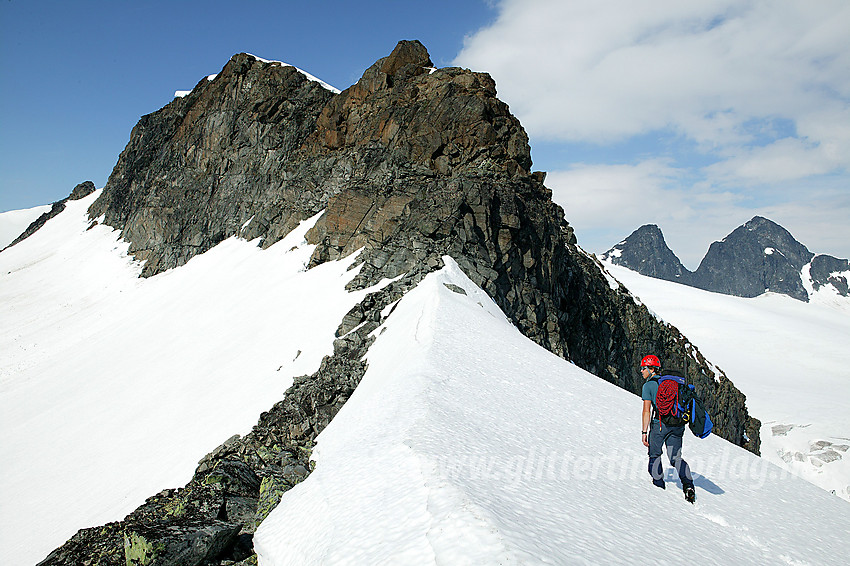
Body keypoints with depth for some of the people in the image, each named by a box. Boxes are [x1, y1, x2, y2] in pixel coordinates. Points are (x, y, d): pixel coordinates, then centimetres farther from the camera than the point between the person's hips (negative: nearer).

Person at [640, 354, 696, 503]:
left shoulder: (648, 385, -3)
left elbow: (647, 410, -10)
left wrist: (644, 432, -9)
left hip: (660, 423, -5)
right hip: (678, 424, 5)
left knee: (655, 455, 11)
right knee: (676, 458, 11)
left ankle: (659, 484, 11)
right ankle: (688, 484, -4)